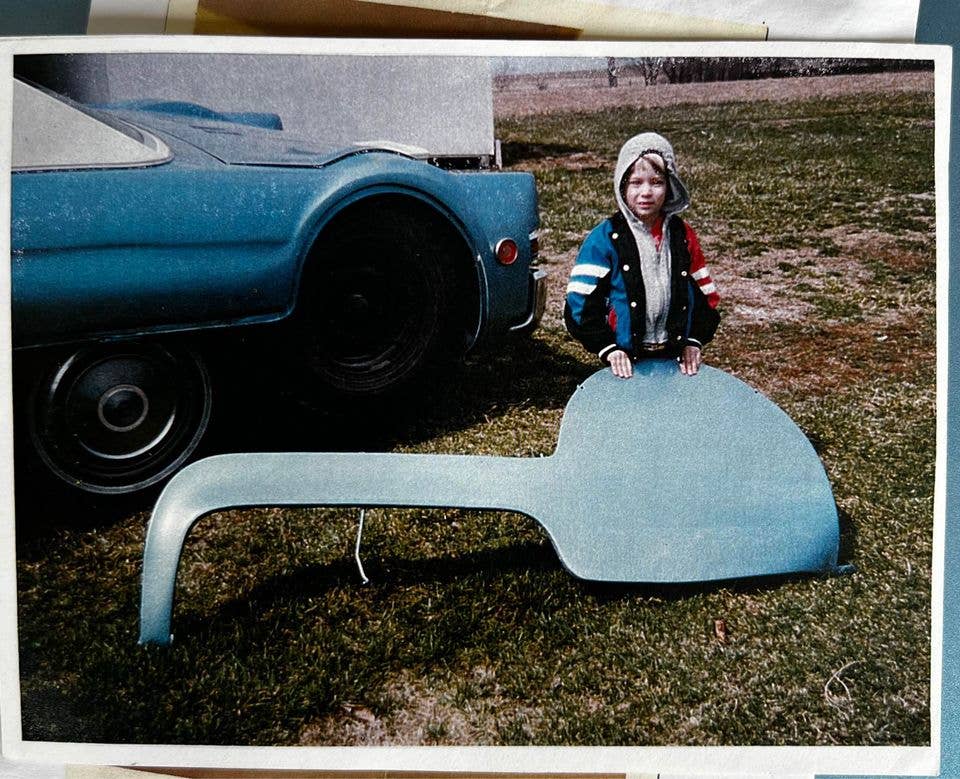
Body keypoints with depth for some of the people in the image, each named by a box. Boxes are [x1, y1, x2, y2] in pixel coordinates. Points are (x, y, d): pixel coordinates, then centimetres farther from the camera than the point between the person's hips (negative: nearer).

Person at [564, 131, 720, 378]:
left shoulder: (682, 235, 5)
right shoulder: (605, 238, -7)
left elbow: (705, 293, 11)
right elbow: (581, 301, -9)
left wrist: (694, 340, 1)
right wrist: (607, 348, -12)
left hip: (675, 358, 3)